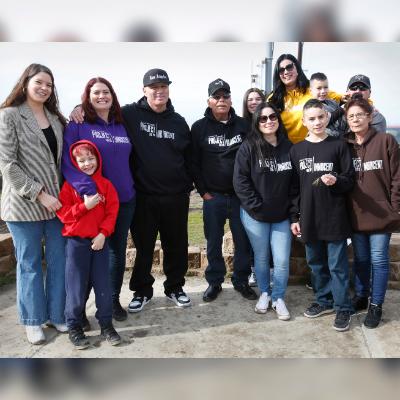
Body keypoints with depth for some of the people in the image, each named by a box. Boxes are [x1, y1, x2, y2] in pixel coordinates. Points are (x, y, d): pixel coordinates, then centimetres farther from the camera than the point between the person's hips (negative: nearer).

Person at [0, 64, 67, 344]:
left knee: (59, 260, 10)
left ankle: (57, 314, 25)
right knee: (30, 264, 7)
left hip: (56, 202, 5)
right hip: (24, 204, -5)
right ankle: (34, 320, 22)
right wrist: (39, 194, -16)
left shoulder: (56, 118, 12)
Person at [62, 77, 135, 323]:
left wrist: (132, 187, 9)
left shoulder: (122, 126, 11)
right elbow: (68, 161, -15)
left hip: (124, 200, 5)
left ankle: (114, 300, 31)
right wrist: (87, 190, -26)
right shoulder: (77, 125, -5)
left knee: (118, 251, 13)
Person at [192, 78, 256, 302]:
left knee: (243, 241, 7)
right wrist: (203, 191, -4)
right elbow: (194, 162, 1)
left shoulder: (243, 125, 4)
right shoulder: (200, 127, 2)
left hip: (240, 194, 1)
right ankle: (215, 282, 23)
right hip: (213, 196, -1)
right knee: (214, 242, 8)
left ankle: (241, 281, 23)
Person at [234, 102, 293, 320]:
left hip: (282, 216, 2)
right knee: (261, 258, 11)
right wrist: (257, 207, -14)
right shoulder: (249, 147, -7)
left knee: (282, 260, 2)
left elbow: (296, 182, 6)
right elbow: (240, 181, -11)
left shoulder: (288, 147, 3)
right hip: (255, 216, -2)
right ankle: (264, 293, 33)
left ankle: (279, 297, 23)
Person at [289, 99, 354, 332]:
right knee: (316, 263, 15)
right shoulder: (297, 150, 7)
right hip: (309, 218, 3)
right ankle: (324, 300, 31)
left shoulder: (339, 146, -1)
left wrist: (336, 181, -21)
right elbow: (294, 187, 8)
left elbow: (350, 181, 1)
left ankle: (343, 308, 17)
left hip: (335, 216, -3)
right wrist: (294, 217, 5)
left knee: (337, 265, 3)